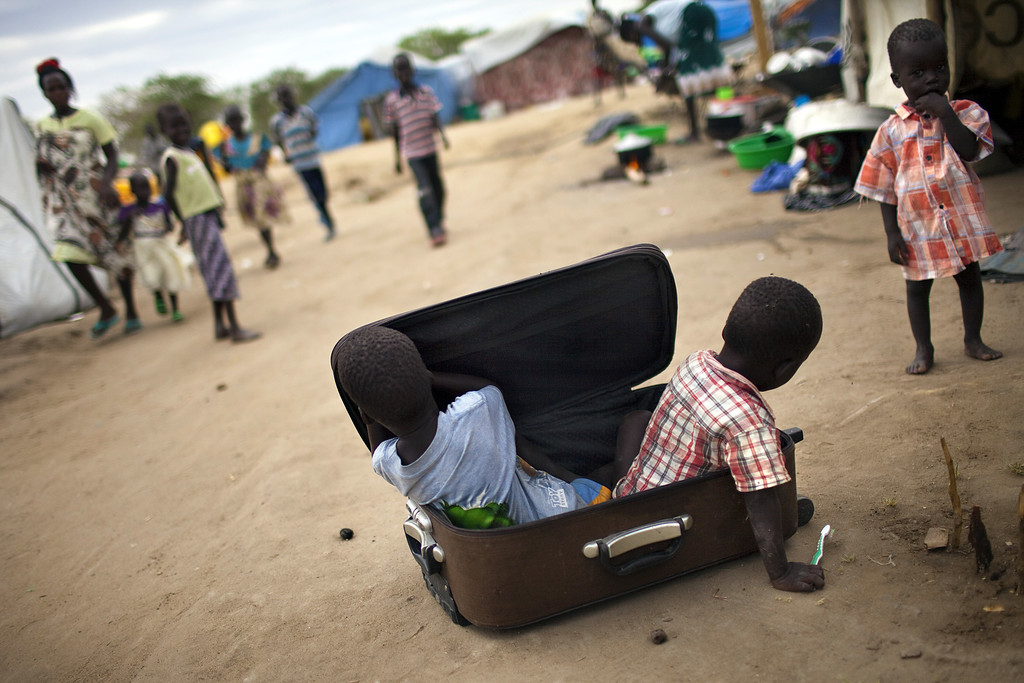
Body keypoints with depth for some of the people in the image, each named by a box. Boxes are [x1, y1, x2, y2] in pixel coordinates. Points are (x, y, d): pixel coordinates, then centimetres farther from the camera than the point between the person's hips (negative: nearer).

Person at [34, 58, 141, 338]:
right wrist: (41, 165, -7)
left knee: (114, 250, 3)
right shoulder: (43, 127, 9)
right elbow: (41, 165, 17)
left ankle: (131, 310, 16)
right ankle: (106, 309, 4)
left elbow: (112, 155, -4)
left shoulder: (90, 119, -1)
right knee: (71, 254, -11)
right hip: (63, 200, 3)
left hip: (94, 196, -3)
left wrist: (106, 183, -20)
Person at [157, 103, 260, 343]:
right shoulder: (172, 158, -11)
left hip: (208, 214, 9)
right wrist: (185, 223, -13)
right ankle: (234, 327, -9)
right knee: (221, 269, -10)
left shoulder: (190, 151, 16)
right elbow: (169, 193, -15)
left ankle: (220, 325, 19)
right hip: (196, 218, -9)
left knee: (216, 270, 11)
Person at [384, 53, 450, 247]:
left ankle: (439, 222, 27)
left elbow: (435, 118, 3)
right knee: (425, 190, -15)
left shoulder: (426, 91, 5)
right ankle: (435, 230, -16)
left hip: (430, 149, 3)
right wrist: (397, 159, 8)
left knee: (438, 188, 8)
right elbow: (395, 131, 5)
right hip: (412, 153, -3)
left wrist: (442, 134, -17)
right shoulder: (391, 99, 0)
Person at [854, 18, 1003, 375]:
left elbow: (970, 150, -22)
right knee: (917, 287, 9)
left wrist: (944, 114, -25)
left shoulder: (964, 112, -2)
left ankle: (973, 339, 33)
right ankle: (923, 348, 25)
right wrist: (892, 233, -5)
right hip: (917, 228, 0)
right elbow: (885, 190, -1)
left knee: (970, 278, 14)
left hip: (963, 220, 1)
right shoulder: (891, 131, -3)